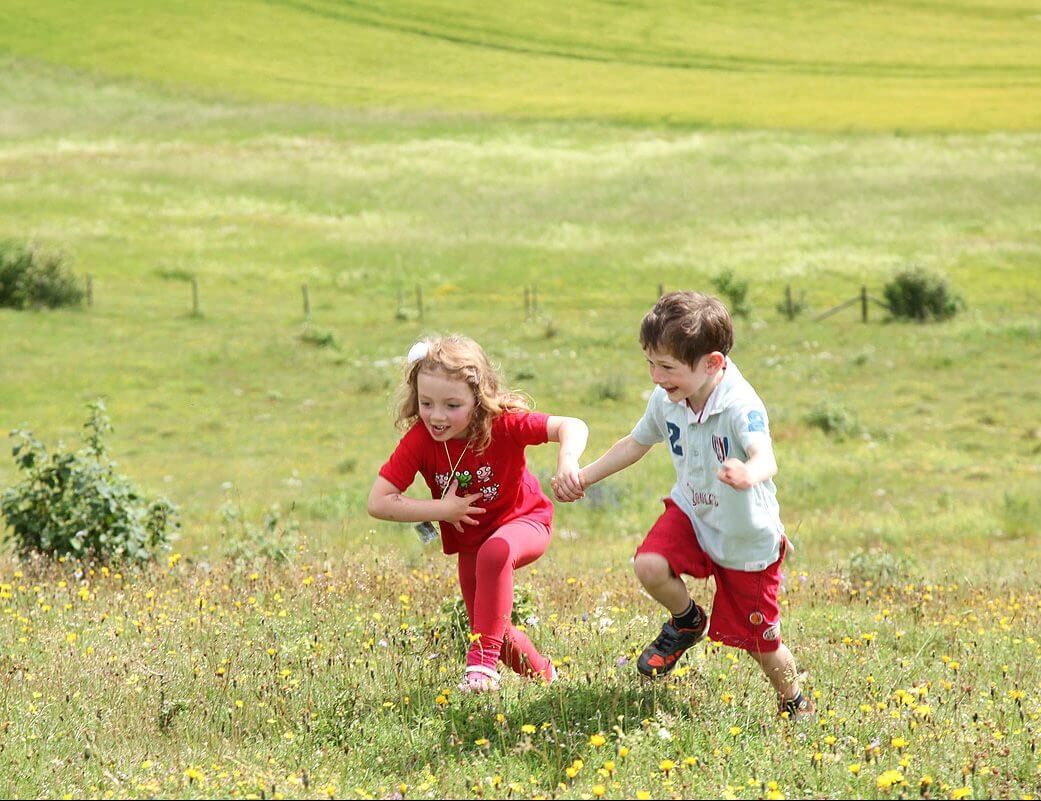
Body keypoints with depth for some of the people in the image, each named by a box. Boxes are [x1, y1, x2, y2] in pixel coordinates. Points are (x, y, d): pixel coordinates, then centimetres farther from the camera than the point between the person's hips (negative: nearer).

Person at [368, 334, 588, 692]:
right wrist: (441, 510, -28)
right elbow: (378, 502, -23)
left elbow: (571, 426, -37)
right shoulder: (420, 439, -23)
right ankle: (543, 674, 37)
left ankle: (483, 663, -31)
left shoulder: (502, 424, -29)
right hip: (469, 539, 4)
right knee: (490, 629, 7)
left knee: (494, 553, -38)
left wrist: (567, 462, -58)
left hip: (524, 521, -4)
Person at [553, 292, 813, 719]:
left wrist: (748, 474, -73)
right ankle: (687, 621, 8)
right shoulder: (665, 401, -10)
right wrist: (582, 477, 9)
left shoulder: (741, 406, -31)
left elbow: (765, 459, -49)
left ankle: (794, 704, 37)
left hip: (746, 539, -5)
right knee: (650, 566, -26)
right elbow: (635, 443, 10)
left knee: (759, 642, 5)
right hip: (692, 512, 5)